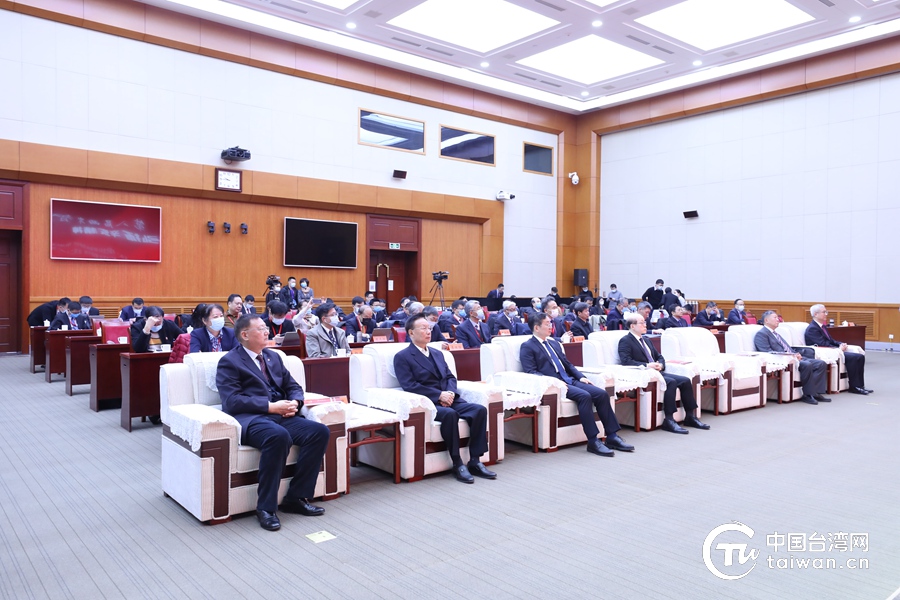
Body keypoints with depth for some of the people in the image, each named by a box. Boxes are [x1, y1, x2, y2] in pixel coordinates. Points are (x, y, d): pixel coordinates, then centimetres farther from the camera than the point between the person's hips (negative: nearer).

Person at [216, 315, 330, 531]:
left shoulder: (273, 357, 22)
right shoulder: (229, 362, 1)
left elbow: (293, 387, 21)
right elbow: (231, 401, -12)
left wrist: (294, 402, -3)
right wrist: (270, 406, -18)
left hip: (281, 415, 7)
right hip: (250, 418, -7)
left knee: (320, 431, -19)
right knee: (279, 436, -39)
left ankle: (296, 497, -10)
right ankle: (266, 507, -24)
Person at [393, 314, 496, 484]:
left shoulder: (437, 354, 23)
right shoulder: (402, 357, 0)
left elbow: (450, 377, 18)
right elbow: (409, 386, -11)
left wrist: (450, 392, -6)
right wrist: (439, 395, -17)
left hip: (448, 399, 6)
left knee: (480, 409, -18)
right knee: (449, 414, -36)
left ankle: (475, 461, -14)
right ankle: (457, 464, -24)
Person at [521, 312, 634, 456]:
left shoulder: (554, 342, 23)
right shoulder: (527, 347, -1)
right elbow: (531, 372, -12)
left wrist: (581, 377, 7)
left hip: (570, 380, 8)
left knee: (602, 393, -12)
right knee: (584, 396, -30)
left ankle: (612, 436, -7)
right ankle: (593, 441, -25)